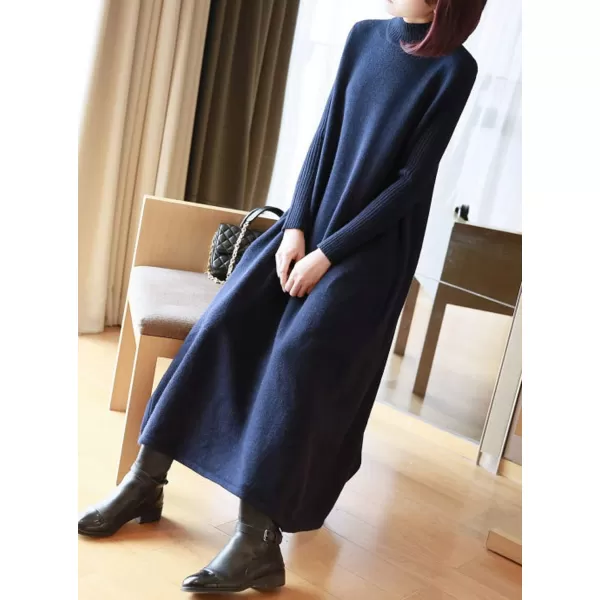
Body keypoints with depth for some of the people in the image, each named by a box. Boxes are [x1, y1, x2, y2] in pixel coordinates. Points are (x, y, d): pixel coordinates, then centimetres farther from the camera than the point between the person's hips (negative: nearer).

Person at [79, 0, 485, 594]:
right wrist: (296, 226, -7)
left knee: (299, 354, -23)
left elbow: (412, 181, -13)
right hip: (313, 219, 5)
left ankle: (258, 545, -19)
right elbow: (324, 138, 5)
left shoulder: (455, 68, -10)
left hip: (372, 243, -5)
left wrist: (328, 254, -16)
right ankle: (145, 481, 0)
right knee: (223, 323, -9)